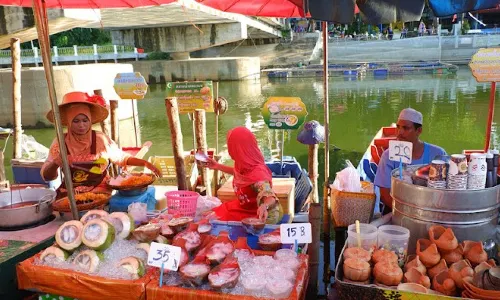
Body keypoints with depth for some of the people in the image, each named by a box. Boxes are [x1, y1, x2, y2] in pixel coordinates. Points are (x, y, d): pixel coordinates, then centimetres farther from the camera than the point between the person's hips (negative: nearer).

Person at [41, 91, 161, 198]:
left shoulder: (101, 140, -5)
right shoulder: (60, 143, -1)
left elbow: (122, 158, 9)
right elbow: (46, 176, 5)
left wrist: (145, 163, -5)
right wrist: (55, 164, -16)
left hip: (99, 193, -2)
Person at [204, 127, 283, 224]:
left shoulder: (258, 174, -36)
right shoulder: (245, 164, -10)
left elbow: (271, 197, -45)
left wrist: (264, 206, -68)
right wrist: (217, 166, 17)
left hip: (261, 216, -8)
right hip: (246, 207, 8)